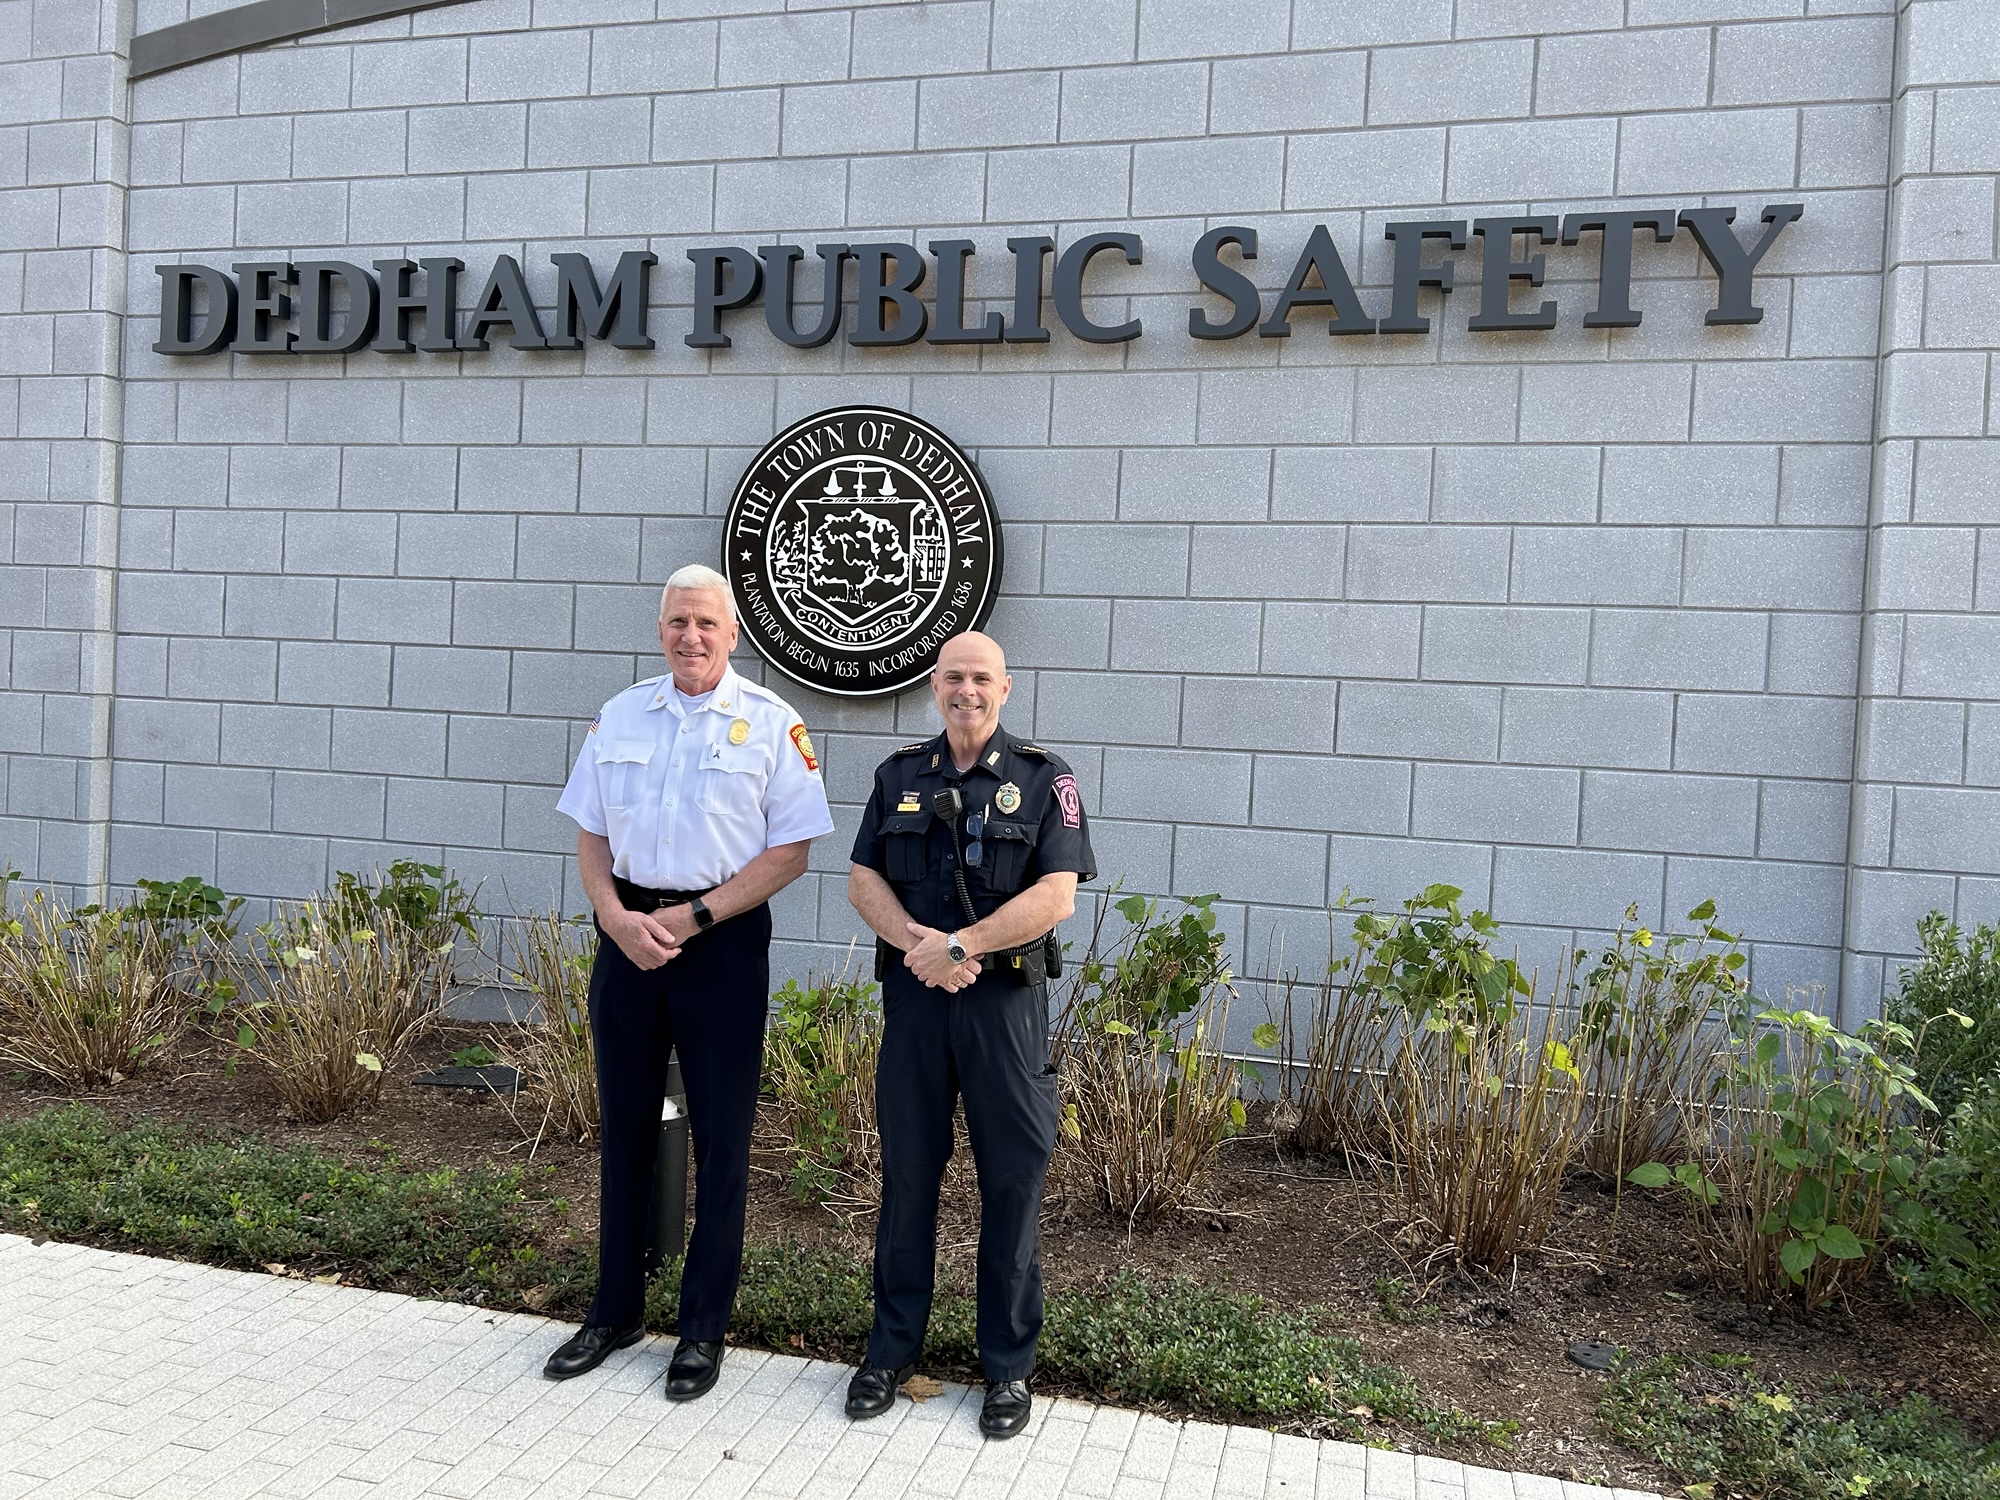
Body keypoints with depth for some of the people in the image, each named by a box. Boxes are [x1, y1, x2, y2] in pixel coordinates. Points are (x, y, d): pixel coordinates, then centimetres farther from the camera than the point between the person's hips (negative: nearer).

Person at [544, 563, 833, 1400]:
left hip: (723, 941, -4)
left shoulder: (770, 725, -5)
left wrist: (692, 918, -13)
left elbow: (790, 851, -8)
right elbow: (590, 836, 10)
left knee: (720, 1137, 5)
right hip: (628, 935, 4)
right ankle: (615, 1312, 31)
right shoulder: (620, 716, 8)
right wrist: (620, 920, -7)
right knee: (624, 1125, 14)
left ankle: (704, 1329, 21)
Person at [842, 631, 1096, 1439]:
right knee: (906, 1174, 11)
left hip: (1005, 1000, -2)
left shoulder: (1044, 780, -2)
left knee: (1013, 1181, 5)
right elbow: (863, 881, 3)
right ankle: (891, 1350, 27)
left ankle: (1009, 1366, 21)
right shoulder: (899, 776, 9)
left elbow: (1055, 896, -11)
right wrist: (919, 945, -14)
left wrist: (957, 946, -16)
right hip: (912, 996, 3)